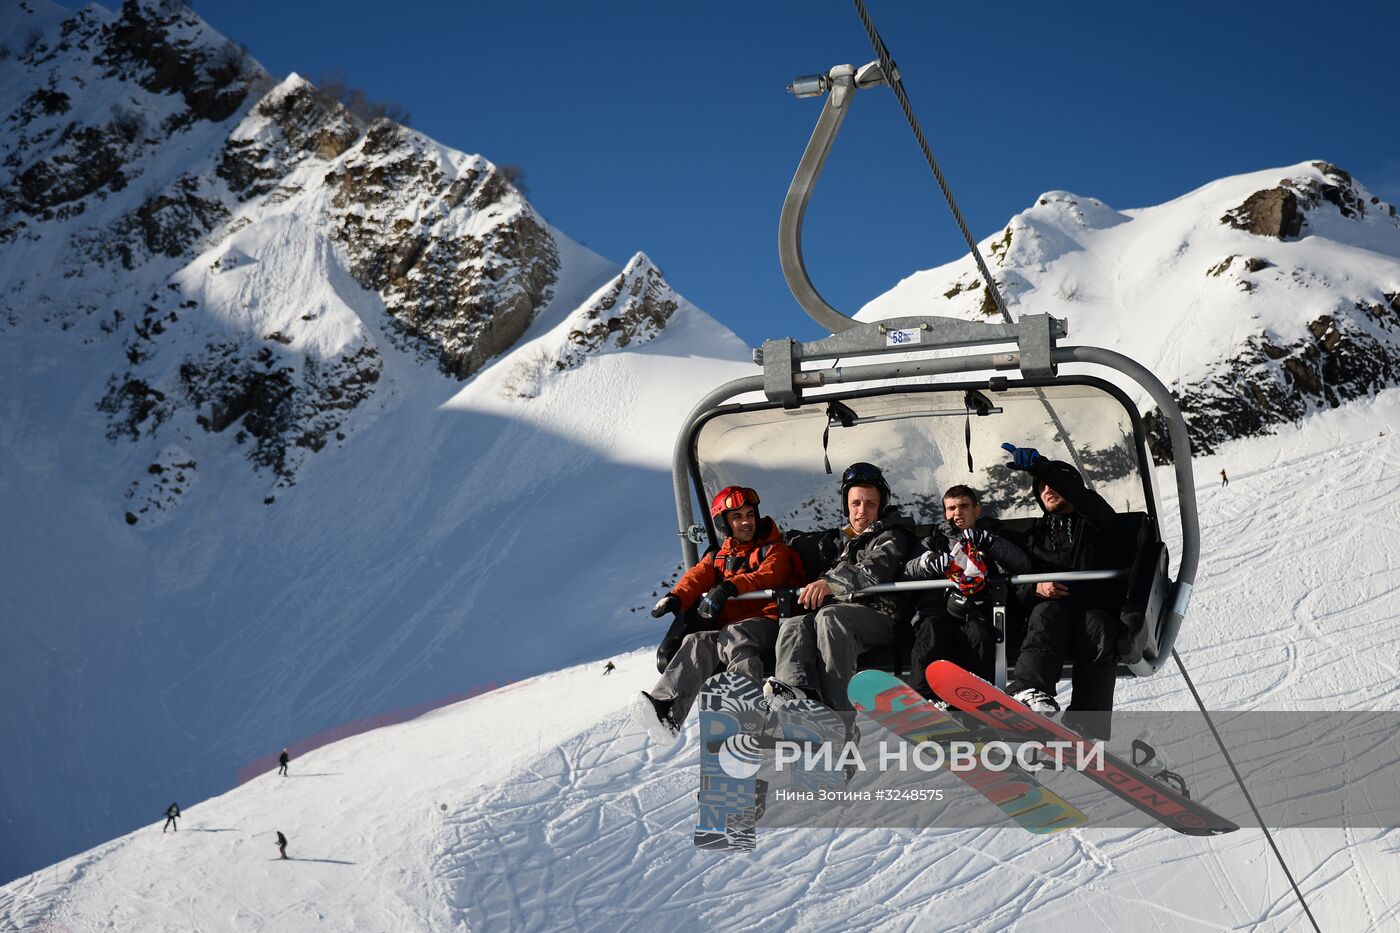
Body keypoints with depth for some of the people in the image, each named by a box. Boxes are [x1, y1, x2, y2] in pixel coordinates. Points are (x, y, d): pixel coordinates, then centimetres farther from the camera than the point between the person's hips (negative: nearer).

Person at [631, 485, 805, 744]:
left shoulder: (775, 550, 15)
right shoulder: (717, 558, 28)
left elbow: (767, 577, -7)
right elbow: (697, 577, 9)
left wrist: (728, 588, -24)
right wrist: (676, 598, -15)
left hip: (766, 623, -3)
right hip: (728, 628, 3)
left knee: (733, 636, -37)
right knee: (698, 643, -28)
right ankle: (665, 709, -50)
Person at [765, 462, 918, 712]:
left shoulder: (891, 537, 10)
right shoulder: (837, 540, 32)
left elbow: (875, 571, -10)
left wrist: (832, 582, -27)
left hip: (878, 614, -5)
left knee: (829, 617, -36)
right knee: (794, 626, -27)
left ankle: (835, 708, -51)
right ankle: (794, 693, -56)